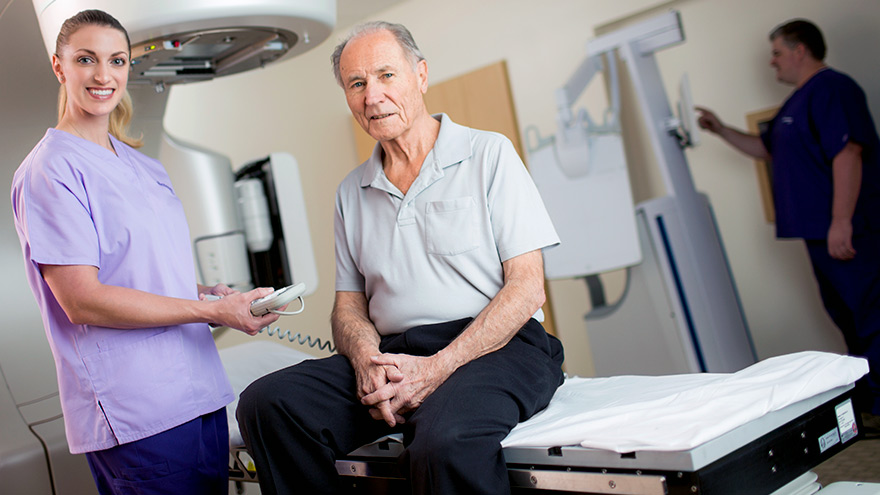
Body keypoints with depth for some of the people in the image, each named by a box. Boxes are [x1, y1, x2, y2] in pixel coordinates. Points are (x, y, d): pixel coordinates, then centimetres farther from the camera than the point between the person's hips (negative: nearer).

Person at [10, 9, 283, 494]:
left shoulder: (144, 166, 16)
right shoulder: (49, 171, -8)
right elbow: (82, 300, -15)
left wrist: (208, 291, 1)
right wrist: (212, 311, -16)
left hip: (198, 394, 8)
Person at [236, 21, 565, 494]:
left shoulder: (488, 154, 3)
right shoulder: (351, 192, 18)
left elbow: (527, 287, -4)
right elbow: (349, 303, 17)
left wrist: (436, 368, -14)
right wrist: (366, 358, -9)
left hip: (493, 348, -5)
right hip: (390, 355, 6)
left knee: (444, 442, -39)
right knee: (265, 403, -18)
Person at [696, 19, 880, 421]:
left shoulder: (831, 90, -13)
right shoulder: (799, 101, 20)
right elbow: (765, 149, 31)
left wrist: (841, 222, -27)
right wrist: (721, 130, 20)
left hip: (845, 232, -11)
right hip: (818, 231, 11)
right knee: (847, 315, 15)